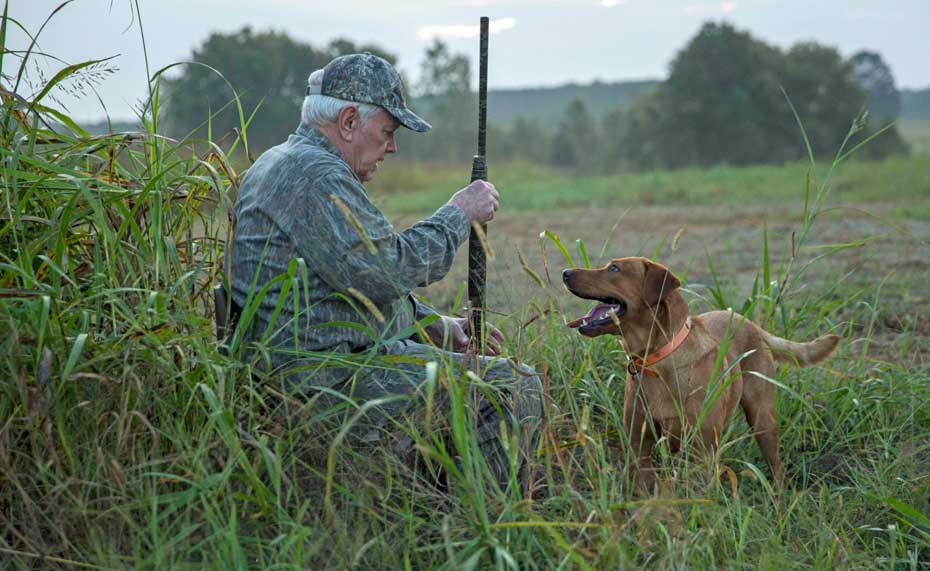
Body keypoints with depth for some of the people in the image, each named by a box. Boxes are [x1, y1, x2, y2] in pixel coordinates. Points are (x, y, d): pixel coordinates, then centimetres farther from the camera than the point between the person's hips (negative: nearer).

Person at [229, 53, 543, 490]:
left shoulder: (283, 165, 19)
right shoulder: (317, 175, -17)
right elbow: (390, 270, -24)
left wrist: (435, 325, 14)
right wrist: (458, 214, -10)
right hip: (334, 376, -11)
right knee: (517, 387, -8)